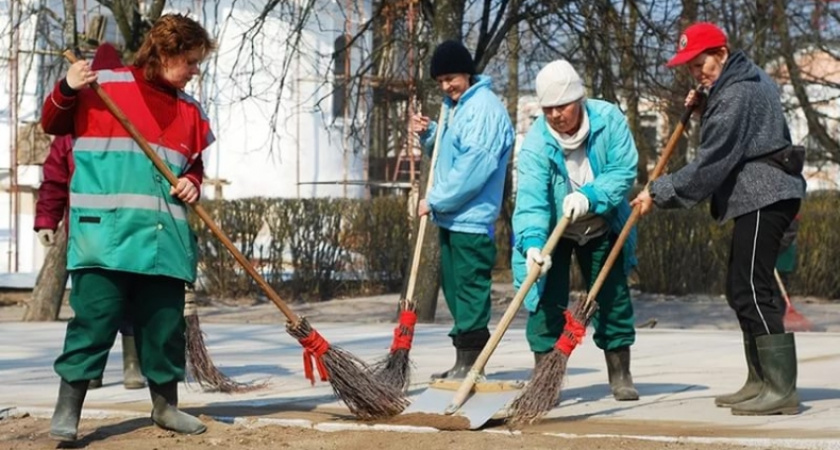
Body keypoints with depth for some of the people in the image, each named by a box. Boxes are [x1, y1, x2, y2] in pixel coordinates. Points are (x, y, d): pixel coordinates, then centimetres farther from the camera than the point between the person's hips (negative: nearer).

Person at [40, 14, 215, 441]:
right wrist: (67, 90, -11)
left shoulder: (190, 110, 15)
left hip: (164, 237, 5)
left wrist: (191, 184, 3)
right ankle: (67, 410, -1)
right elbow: (53, 124, 7)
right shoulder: (102, 85, 0)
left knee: (165, 323, 8)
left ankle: (165, 405, 21)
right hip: (105, 233, -5)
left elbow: (193, 165, 24)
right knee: (94, 318, -8)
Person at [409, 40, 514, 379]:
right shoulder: (454, 107, 17)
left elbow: (473, 168, -21)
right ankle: (463, 361, 19)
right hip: (451, 216, 10)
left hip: (472, 219, -10)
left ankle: (471, 361, -6)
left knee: (469, 289, -8)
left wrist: (436, 201, -15)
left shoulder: (485, 109, -15)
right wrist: (427, 134, 9)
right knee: (453, 287, 13)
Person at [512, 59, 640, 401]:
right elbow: (530, 198, -34)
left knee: (613, 297, 6)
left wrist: (590, 196, -36)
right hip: (552, 233, -2)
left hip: (601, 229, 2)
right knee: (548, 301, -8)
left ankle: (620, 376, 19)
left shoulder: (609, 120, -20)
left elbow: (624, 169, -21)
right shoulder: (536, 142, -25)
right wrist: (532, 242, -49)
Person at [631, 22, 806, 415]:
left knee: (752, 291, -14)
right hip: (761, 196, 11)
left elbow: (710, 164, -19)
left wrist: (659, 193, -13)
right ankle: (760, 382, 16)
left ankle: (781, 390, -17)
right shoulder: (749, 81, 15)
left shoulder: (735, 95, -16)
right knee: (741, 290, 13)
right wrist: (704, 109, 11)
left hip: (763, 197, -11)